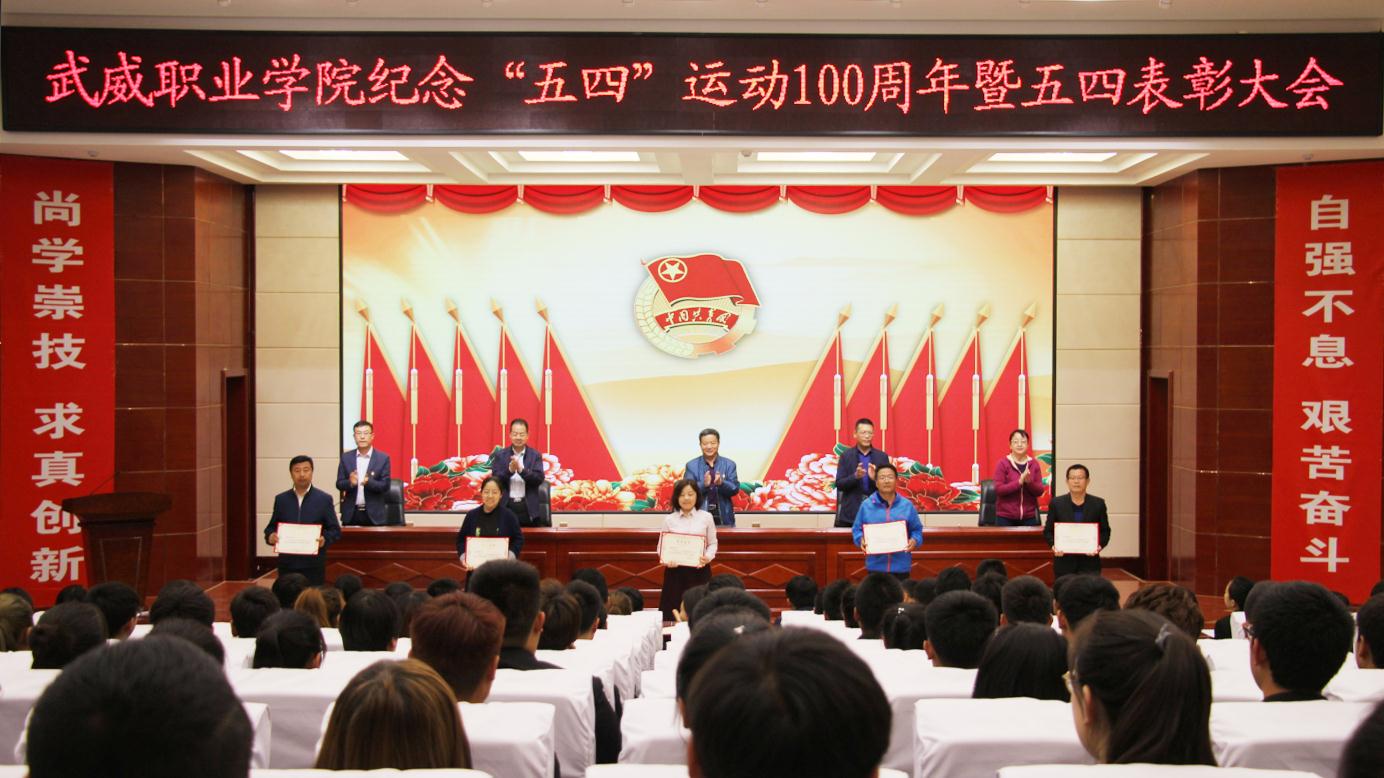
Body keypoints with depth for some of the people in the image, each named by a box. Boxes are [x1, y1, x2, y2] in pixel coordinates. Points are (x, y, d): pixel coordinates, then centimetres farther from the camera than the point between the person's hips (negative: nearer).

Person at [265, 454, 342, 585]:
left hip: (313, 565, -2)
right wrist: (270, 536, -9)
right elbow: (272, 527, 13)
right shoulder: (281, 499, 9)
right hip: (287, 564, 2)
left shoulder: (324, 499, 2)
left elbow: (335, 530, 1)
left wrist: (325, 539, -19)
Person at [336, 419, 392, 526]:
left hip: (374, 514, -2)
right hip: (351, 513, 2)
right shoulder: (346, 457, 6)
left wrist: (369, 482, -24)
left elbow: (385, 486, -5)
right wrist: (350, 483, -18)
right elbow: (339, 484, 4)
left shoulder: (383, 458, 0)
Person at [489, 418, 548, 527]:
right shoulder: (500, 455, 6)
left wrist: (521, 469, -22)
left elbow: (539, 479, -7)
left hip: (529, 508, 0)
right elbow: (495, 479, -3)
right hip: (506, 507, 0)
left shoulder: (535, 455, 4)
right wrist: (509, 470, -21)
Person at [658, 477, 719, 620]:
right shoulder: (669, 519, 4)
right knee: (674, 613, 0)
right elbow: (661, 546, 6)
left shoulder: (706, 517, 4)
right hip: (675, 571, 0)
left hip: (699, 571, 0)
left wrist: (708, 557, -13)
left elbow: (712, 543, 7)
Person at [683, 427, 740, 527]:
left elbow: (735, 489, -1)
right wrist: (704, 484, -22)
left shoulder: (729, 464, 7)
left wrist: (721, 483, -22)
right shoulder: (691, 465, 5)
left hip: (724, 517, 1)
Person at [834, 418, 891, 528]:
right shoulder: (846, 456, 3)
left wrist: (875, 478, -18)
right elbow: (839, 484, -2)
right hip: (851, 513, -1)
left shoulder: (882, 457, 6)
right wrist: (855, 476, -20)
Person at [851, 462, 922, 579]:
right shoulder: (866, 505, 3)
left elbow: (917, 530, 10)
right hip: (876, 565, -1)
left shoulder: (907, 505, 5)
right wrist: (861, 539, -11)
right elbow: (857, 529, 9)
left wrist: (914, 540, -10)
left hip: (901, 566, 1)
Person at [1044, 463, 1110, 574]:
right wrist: (1053, 545, -14)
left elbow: (1105, 531, 7)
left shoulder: (1098, 504, 4)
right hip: (1064, 563, 0)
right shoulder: (1056, 503, 3)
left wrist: (1099, 545, -12)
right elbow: (1048, 531, 5)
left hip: (1089, 563, 0)